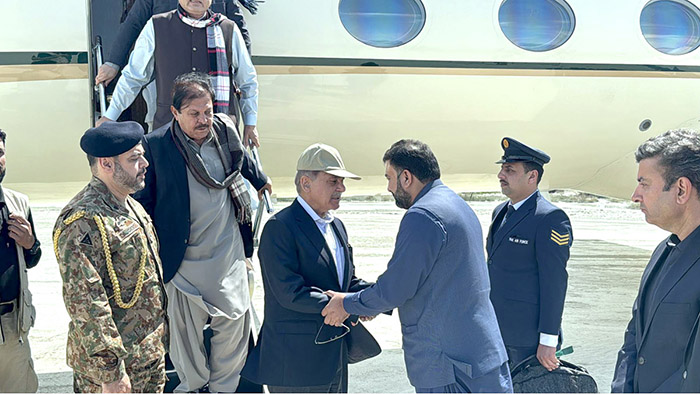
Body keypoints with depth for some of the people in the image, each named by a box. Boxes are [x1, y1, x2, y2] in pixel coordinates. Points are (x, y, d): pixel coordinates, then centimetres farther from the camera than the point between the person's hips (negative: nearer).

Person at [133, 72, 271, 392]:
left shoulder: (225, 130, -3)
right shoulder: (155, 145, -14)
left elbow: (242, 159, 22)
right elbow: (142, 201, -5)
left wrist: (260, 180, 39)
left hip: (228, 251, 3)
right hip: (183, 256, -3)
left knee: (235, 320, 10)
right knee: (186, 326, 10)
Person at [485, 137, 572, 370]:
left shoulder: (550, 219, -14)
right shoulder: (501, 212, 13)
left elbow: (554, 282, -17)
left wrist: (548, 342, -18)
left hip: (528, 337, -8)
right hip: (497, 332, 8)